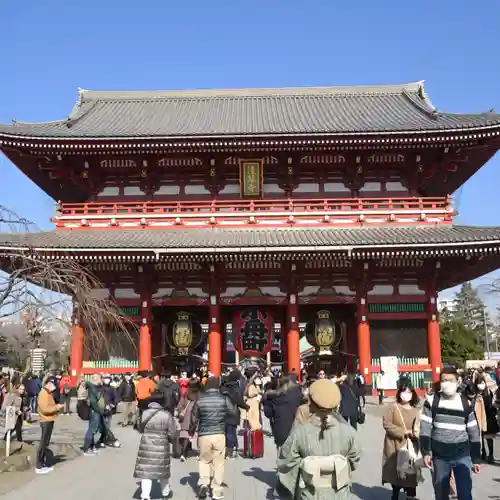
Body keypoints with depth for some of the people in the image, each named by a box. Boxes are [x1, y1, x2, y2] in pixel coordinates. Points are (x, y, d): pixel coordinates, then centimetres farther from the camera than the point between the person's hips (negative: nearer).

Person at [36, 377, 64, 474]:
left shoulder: (48, 393, 15)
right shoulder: (44, 393, -16)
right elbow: (45, 409, -23)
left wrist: (56, 407, 8)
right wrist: (57, 407, -17)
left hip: (49, 421, 10)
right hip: (46, 421, -10)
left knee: (46, 443, 14)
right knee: (43, 443, -5)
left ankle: (43, 464, 21)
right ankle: (39, 467, -1)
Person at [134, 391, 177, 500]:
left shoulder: (144, 413, -4)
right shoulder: (167, 415, -10)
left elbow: (141, 429, 10)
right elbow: (172, 433, -6)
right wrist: (169, 439, 14)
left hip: (146, 446, 0)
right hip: (162, 446, 0)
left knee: (146, 471, 2)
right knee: (162, 470, 17)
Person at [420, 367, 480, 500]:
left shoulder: (465, 403, -2)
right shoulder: (432, 401, -4)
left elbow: (473, 432, 4)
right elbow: (425, 428, -5)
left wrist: (476, 459, 5)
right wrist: (426, 453, -12)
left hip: (462, 455, -1)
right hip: (439, 455, 1)